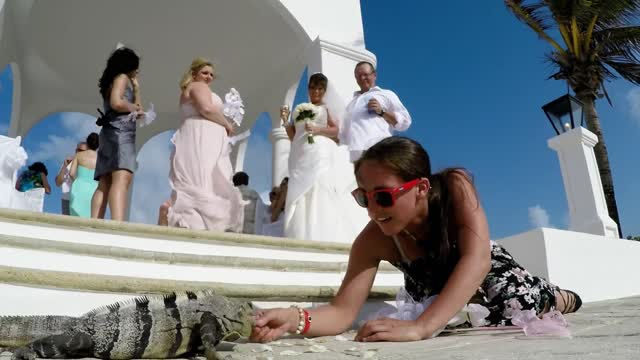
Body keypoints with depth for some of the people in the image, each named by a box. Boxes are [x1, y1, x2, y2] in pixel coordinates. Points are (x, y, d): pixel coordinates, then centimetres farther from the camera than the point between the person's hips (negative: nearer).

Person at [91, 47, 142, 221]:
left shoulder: (112, 82, 31)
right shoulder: (122, 77, 6)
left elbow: (134, 111, 30)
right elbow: (117, 103, -13)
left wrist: (136, 89, 31)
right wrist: (134, 107, 4)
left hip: (111, 134, 10)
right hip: (120, 133, -10)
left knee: (105, 184, -2)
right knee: (121, 179, -26)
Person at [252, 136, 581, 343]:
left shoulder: (455, 187, -37)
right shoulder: (373, 240, -33)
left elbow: (477, 259, -48)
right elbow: (342, 311, -34)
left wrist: (420, 327, -58)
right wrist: (296, 319, -55)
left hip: (489, 275, -1)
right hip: (435, 294, 2)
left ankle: (559, 299, 35)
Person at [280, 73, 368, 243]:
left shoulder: (327, 108, 11)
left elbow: (337, 130, -1)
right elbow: (293, 136, 20)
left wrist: (317, 129, -14)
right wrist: (285, 121, 6)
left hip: (321, 156, -5)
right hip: (300, 158, 5)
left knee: (320, 196, -15)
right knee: (301, 198, -4)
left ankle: (323, 238, -18)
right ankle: (303, 238, -6)